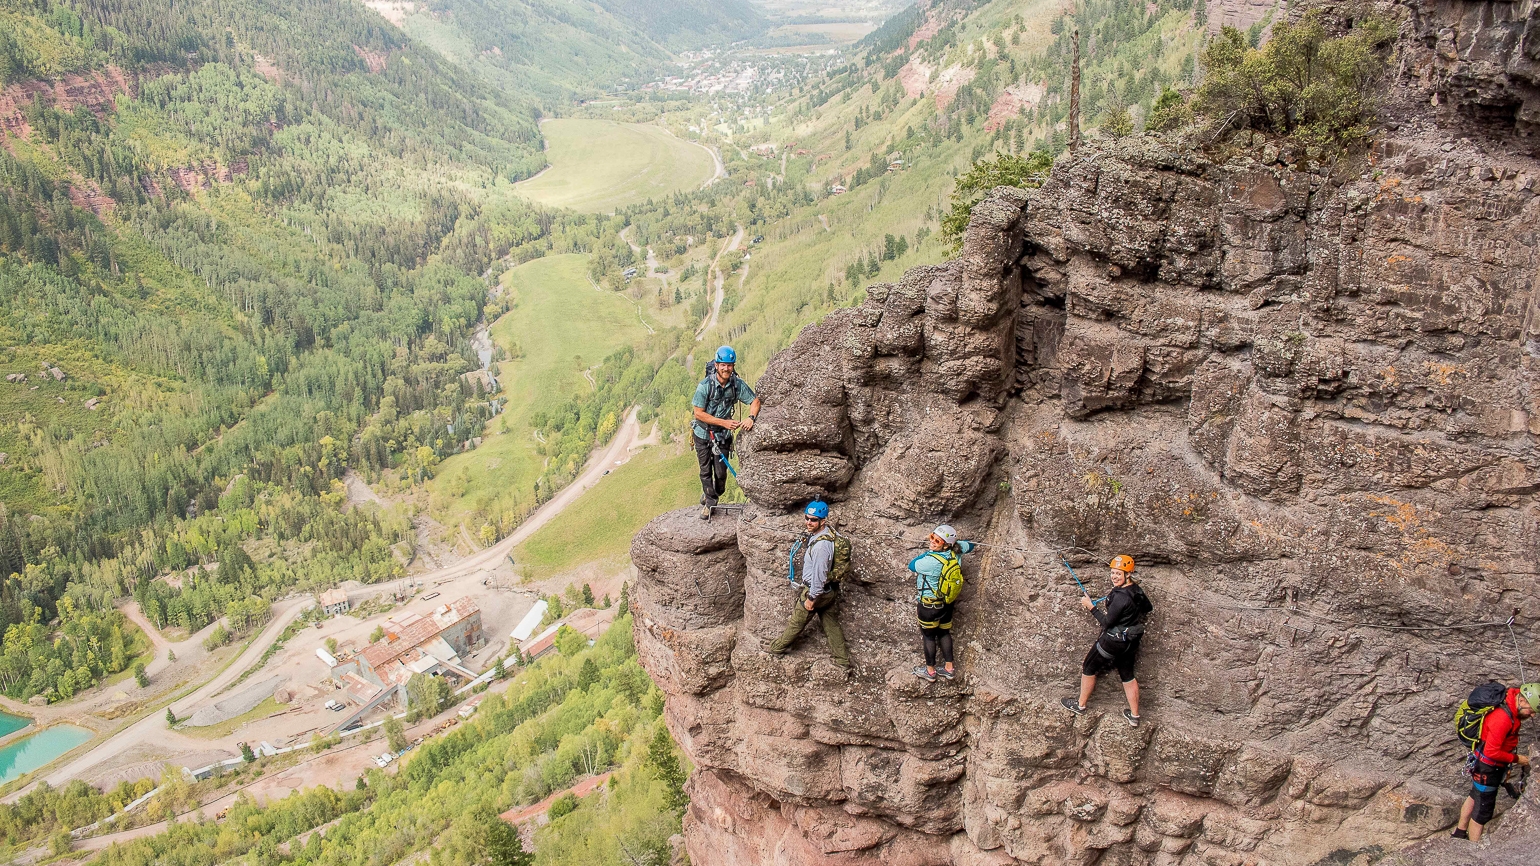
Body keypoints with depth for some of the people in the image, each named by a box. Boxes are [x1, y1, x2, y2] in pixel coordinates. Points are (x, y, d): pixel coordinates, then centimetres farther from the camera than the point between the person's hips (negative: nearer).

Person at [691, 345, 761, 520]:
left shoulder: (738, 384, -14)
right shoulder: (705, 386, -23)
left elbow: (755, 400, -4)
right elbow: (699, 413, -19)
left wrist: (751, 417, -25)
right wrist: (724, 422, -26)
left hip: (723, 435, 2)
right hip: (704, 434, -2)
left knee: (721, 472, 5)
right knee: (706, 471, 7)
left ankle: (710, 495, 35)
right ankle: (710, 500, 30)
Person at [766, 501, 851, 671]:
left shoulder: (821, 544, -33)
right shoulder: (830, 532, -4)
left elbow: (819, 574, -28)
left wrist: (811, 598, -19)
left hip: (815, 590, -9)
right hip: (830, 590, 9)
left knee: (795, 623, 14)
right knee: (832, 625, 18)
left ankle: (777, 649, 35)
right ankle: (843, 662, 25)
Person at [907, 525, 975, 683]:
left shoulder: (931, 561, -34)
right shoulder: (956, 552, -13)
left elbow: (912, 565, -15)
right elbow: (969, 546, 10)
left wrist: (928, 551, -6)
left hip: (929, 605, -7)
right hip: (947, 602, 7)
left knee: (928, 635, 12)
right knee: (944, 633, 22)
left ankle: (930, 671, 27)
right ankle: (949, 668, 31)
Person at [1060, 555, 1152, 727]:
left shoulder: (1121, 597, -30)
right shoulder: (1137, 590, -3)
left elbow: (1107, 622, -23)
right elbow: (1147, 608, 16)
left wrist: (1091, 607, -15)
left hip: (1113, 641, -8)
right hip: (1131, 641, 8)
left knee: (1089, 668, 12)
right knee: (1127, 675, 19)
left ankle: (1080, 705, 27)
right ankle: (1134, 715, 26)